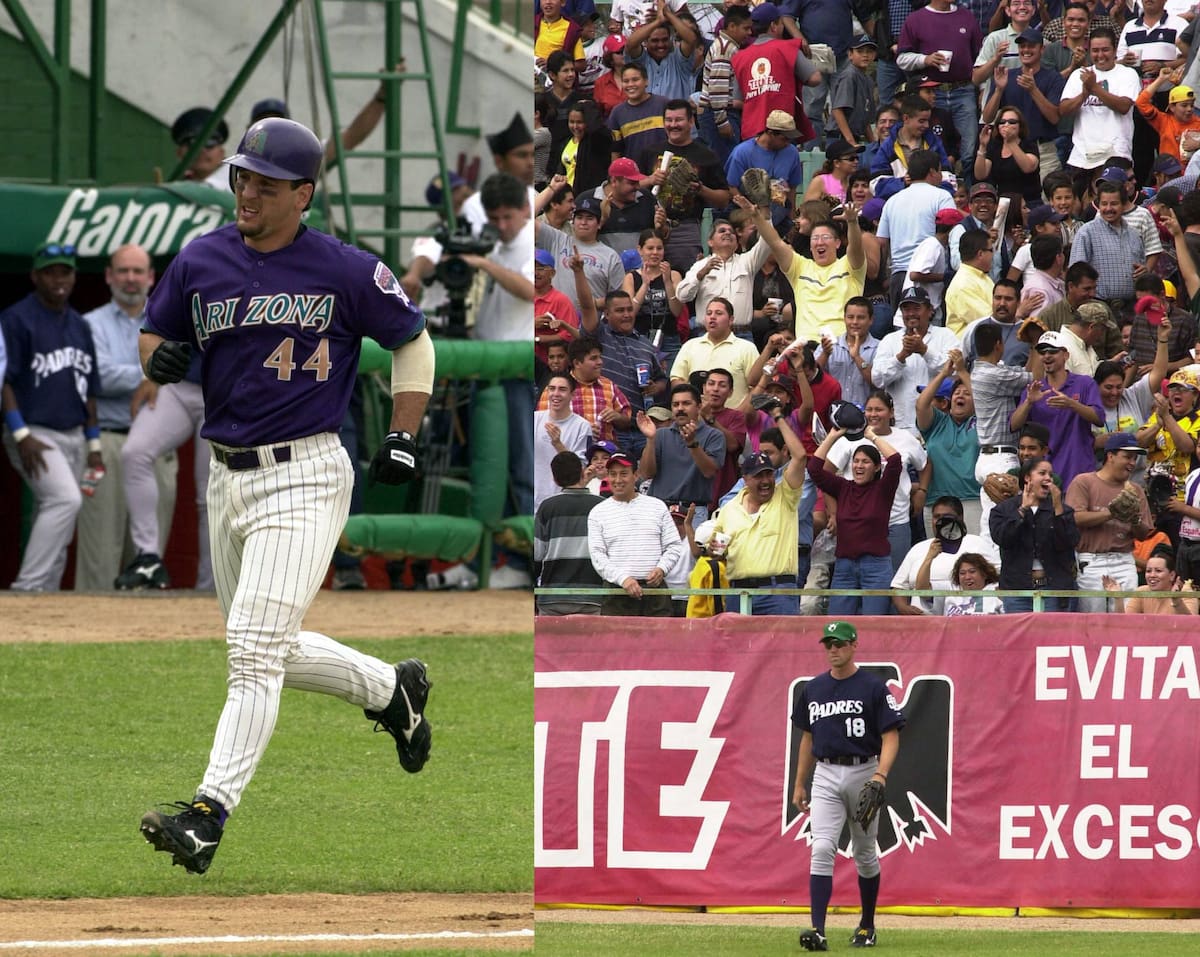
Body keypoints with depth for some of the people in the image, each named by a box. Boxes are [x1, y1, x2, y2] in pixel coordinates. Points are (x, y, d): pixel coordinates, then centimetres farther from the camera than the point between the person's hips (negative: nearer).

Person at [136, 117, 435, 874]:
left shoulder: (346, 272, -8)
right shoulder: (201, 262, 3)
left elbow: (414, 343, 6)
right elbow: (155, 332, 15)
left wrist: (403, 439, -1)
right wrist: (161, 358, -9)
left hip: (305, 478, -6)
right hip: (228, 478, 6)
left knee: (256, 647, -15)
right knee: (272, 651, 17)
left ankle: (211, 814, -20)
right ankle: (394, 690, 42)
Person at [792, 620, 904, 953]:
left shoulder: (873, 687, -6)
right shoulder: (813, 689, 8)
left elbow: (890, 737, -10)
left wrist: (881, 775, -25)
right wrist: (799, 784, 16)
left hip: (863, 773, -2)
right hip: (825, 776, 2)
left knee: (865, 854, 10)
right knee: (822, 850, -13)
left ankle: (867, 925, 26)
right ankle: (818, 930, -21)